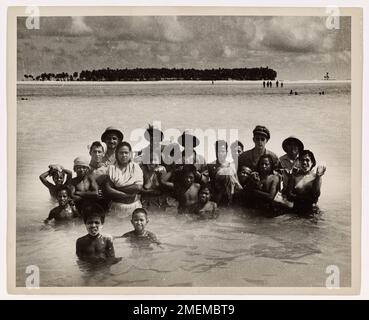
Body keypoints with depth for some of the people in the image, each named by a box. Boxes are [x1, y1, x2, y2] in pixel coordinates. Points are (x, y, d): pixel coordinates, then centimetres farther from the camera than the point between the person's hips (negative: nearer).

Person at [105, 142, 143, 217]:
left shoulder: (135, 167, 6)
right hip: (116, 207, 0)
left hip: (134, 206, 0)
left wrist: (116, 189, -8)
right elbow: (108, 191, -5)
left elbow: (139, 187, -7)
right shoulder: (111, 168, 5)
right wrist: (127, 195, -13)